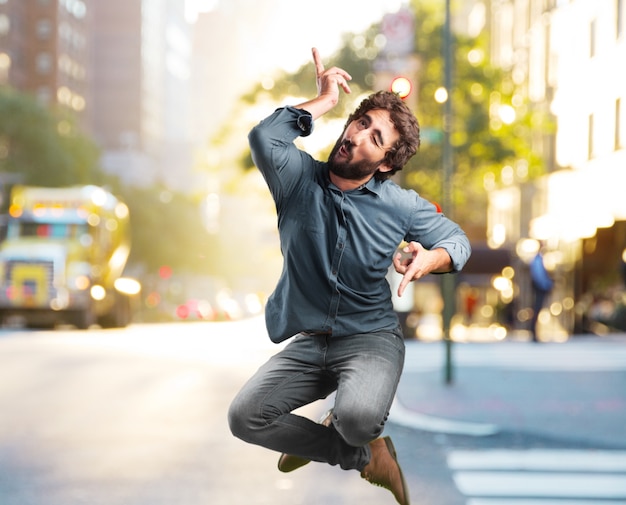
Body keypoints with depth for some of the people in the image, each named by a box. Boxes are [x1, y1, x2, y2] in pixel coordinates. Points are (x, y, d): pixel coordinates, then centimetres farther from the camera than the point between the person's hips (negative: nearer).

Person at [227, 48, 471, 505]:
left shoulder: (401, 205, -3)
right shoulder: (300, 179, -4)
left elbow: (456, 239, 6)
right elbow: (264, 138, -23)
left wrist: (430, 258, -20)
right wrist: (325, 100, -12)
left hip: (371, 339, -2)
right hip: (308, 342, 2)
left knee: (358, 418, -34)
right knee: (245, 418, -17)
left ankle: (331, 434, 9)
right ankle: (363, 455, 3)